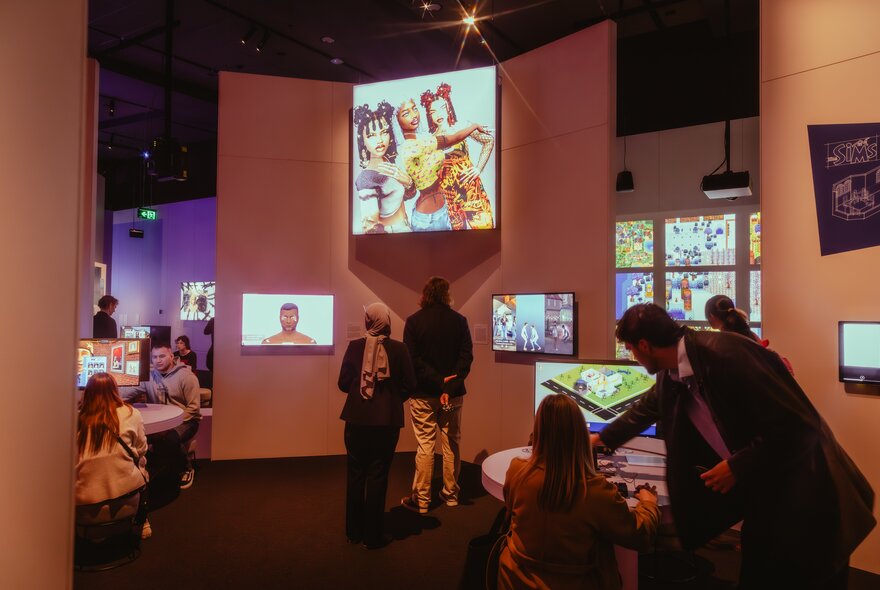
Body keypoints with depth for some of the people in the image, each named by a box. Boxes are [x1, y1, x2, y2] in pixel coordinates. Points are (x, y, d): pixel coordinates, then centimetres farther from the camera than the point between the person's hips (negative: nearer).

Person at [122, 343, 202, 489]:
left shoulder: (186, 376, -12)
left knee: (171, 438, -34)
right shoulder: (149, 375, 3)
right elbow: (129, 391, -11)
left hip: (184, 420, -5)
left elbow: (193, 408, -15)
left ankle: (186, 469, -4)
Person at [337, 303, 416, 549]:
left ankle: (354, 531, 27)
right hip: (387, 420, -2)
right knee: (377, 475, 8)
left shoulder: (354, 346, -5)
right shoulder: (399, 349, -8)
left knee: (355, 474, 15)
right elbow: (409, 385, -5)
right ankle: (372, 535, 15)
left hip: (357, 418, 2)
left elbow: (343, 383, -2)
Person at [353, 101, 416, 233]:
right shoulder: (367, 178, -27)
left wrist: (407, 180, -17)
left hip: (405, 226, 7)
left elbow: (408, 195, 4)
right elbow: (370, 226, -32)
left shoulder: (388, 162, -6)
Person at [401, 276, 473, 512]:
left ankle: (421, 499, 11)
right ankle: (451, 494, 23)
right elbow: (467, 356, -9)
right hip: (453, 394, 2)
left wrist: (438, 380, -14)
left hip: (423, 394, -2)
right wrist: (450, 386, -15)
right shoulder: (459, 320, -1)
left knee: (425, 446, 5)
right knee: (451, 445, 13)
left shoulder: (414, 321, -6)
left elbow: (412, 359, -13)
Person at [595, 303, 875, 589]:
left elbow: (801, 426, -26)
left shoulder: (726, 354, -28)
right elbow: (646, 409, 21)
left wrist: (737, 467, -20)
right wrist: (604, 438, 32)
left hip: (806, 503, -7)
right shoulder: (672, 373, -1)